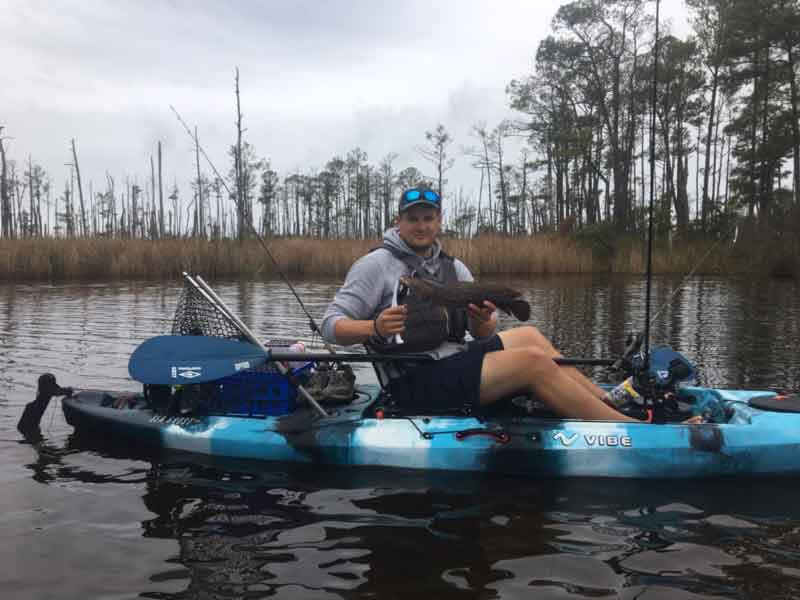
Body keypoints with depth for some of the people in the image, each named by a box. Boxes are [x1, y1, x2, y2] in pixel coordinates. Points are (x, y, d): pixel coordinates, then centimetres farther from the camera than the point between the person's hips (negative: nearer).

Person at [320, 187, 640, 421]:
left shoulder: (454, 268, 14)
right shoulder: (377, 264, -5)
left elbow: (484, 335, 10)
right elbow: (332, 325, -10)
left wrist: (481, 321, -14)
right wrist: (374, 328, -29)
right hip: (414, 382, -8)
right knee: (533, 360, -17)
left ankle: (608, 402, 4)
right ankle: (631, 429, -12)